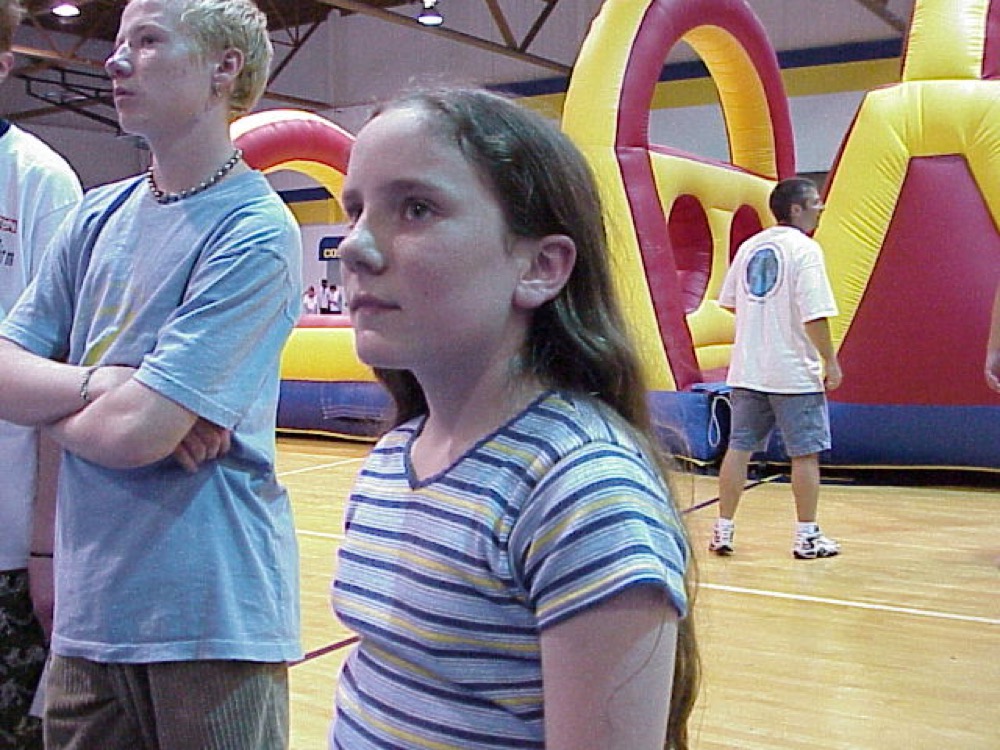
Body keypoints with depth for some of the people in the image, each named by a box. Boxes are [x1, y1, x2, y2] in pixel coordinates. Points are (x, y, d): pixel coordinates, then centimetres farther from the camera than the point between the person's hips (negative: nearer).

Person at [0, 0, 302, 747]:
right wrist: (99, 384, -12)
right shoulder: (100, 215, 7)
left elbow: (135, 432, -20)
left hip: (211, 616, -6)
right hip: (89, 608, 6)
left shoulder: (256, 231, -14)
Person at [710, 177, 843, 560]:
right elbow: (814, 315, -18)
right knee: (805, 453, 4)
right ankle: (807, 537, 11)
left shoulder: (750, 246, 9)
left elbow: (729, 302, 16)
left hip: (747, 369, 6)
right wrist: (831, 362, -9)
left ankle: (723, 530, 15)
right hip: (794, 372, -6)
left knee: (739, 448, 10)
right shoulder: (804, 249, -11)